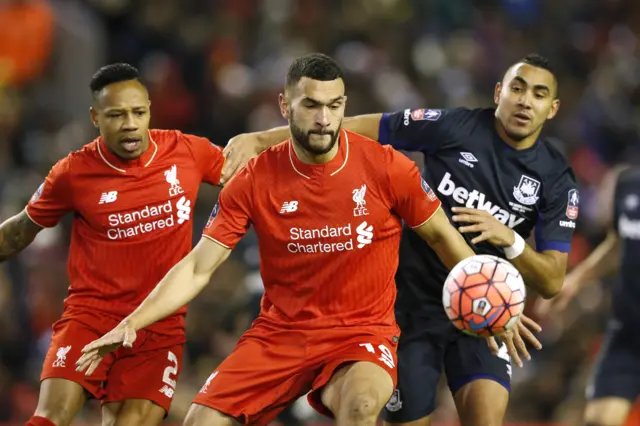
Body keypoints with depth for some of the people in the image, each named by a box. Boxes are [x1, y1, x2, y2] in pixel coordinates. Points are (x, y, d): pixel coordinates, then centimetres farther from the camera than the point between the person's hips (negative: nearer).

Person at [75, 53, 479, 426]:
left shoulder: (386, 167, -9)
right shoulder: (256, 180, -4)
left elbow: (442, 236, 6)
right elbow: (198, 269, -2)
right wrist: (132, 323, -13)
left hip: (363, 332, -3)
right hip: (280, 332, 3)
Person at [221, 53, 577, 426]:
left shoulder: (557, 178, -6)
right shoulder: (453, 127, -11)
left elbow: (552, 282, -7)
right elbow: (350, 129, -8)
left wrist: (508, 239, -26)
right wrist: (259, 139, -15)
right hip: (415, 301, -1)